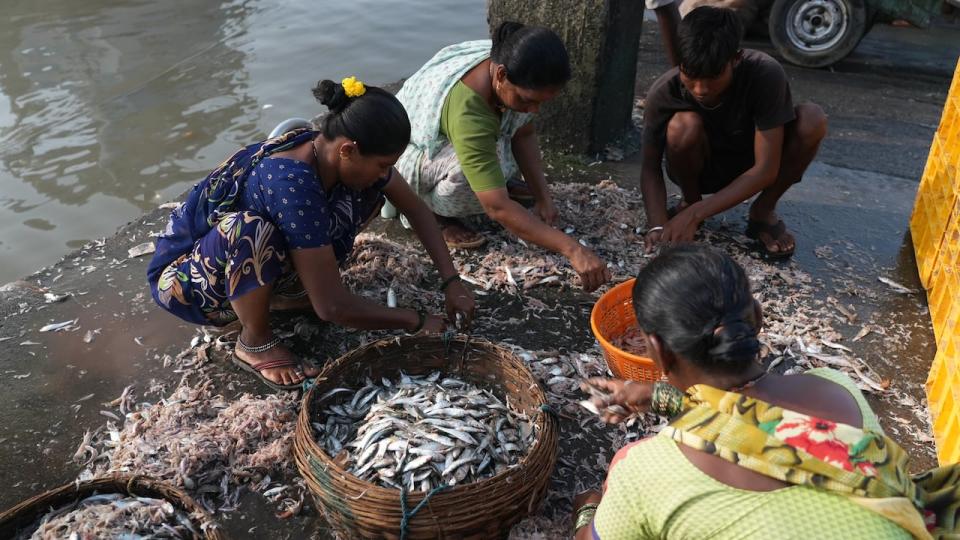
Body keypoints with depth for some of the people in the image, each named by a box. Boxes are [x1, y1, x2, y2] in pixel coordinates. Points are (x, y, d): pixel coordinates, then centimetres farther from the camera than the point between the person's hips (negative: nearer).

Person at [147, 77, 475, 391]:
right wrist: (416, 322, -22)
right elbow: (332, 307, -34)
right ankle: (255, 343, -13)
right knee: (251, 229, -41)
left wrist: (451, 281, -9)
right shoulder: (293, 184, -38)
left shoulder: (331, 151, -15)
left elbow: (417, 210, -2)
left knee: (366, 193, -6)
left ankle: (285, 292, 5)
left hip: (250, 262, 7)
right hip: (184, 280, -7)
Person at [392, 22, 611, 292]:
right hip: (405, 156, -7)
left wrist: (543, 198, -16)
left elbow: (524, 134, -5)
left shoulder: (508, 68, -20)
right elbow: (498, 207, -44)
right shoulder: (466, 111, -42)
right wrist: (573, 250, -46)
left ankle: (498, 177, 10)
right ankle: (429, 210, -7)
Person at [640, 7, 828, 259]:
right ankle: (690, 201, -4)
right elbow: (650, 168, -17)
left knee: (812, 119, -29)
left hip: (751, 168, 0)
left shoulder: (765, 75, -31)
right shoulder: (664, 92, -28)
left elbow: (766, 170, -31)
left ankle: (763, 211, -7)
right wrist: (658, 225, -34)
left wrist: (696, 214, -37)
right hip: (701, 168, 0)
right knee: (683, 125, -34)